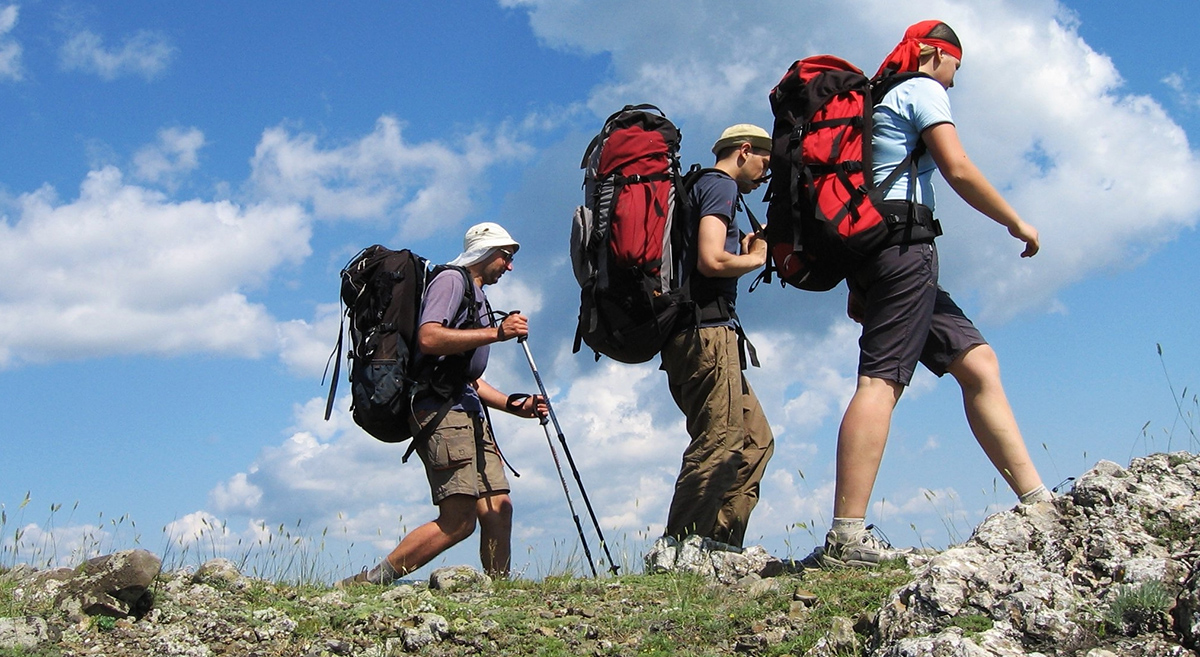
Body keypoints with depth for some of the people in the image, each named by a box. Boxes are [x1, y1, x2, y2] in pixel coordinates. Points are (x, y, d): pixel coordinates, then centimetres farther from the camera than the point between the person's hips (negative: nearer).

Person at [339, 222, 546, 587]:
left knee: (498, 510, -1)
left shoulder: (476, 297, 30)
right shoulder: (451, 279, 0)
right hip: (442, 410, -10)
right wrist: (497, 332, -22)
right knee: (458, 521, -16)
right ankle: (369, 582, -11)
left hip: (469, 414, 10)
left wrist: (514, 406, 18)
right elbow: (428, 338, -19)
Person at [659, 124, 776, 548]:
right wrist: (756, 258, -2)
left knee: (755, 439, 10)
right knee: (719, 445, -13)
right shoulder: (721, 186, -3)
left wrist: (746, 248, 19)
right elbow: (711, 260, -19)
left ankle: (720, 543, 7)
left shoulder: (700, 187, 27)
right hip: (707, 332, -10)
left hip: (695, 336, 10)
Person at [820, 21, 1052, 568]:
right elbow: (958, 170, -9)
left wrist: (860, 286, 24)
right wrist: (1016, 223, 3)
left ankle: (1037, 500, 5)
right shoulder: (923, 89, 5)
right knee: (881, 379, -19)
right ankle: (847, 536, -27)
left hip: (871, 242, 10)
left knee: (977, 362, 8)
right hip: (903, 240, -10)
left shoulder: (882, 102, 30)